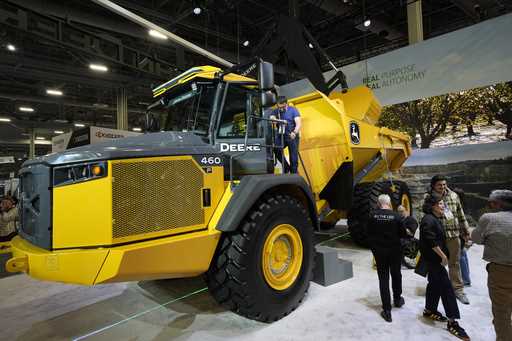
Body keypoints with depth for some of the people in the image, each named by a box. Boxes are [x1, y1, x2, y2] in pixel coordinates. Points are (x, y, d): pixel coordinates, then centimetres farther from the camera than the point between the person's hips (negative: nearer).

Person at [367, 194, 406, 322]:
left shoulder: (373, 216, -12)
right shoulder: (395, 216, -13)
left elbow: (369, 233, -5)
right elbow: (403, 234, -5)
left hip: (379, 251, 0)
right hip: (394, 250, 1)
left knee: (383, 278, 6)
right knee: (396, 275, 23)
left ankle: (387, 310, 8)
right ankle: (397, 299, 44)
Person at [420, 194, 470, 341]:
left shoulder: (435, 219, 13)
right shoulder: (429, 220, -20)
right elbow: (431, 241, -26)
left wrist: (443, 255, 19)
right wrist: (443, 256, -19)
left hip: (435, 258, 10)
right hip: (433, 259, -10)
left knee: (435, 283, 18)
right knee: (446, 286, -5)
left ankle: (429, 310, 31)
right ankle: (452, 321, 2)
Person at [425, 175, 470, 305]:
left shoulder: (453, 196, 3)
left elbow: (461, 215, 11)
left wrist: (465, 231, 13)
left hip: (453, 235, 3)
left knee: (455, 263, 14)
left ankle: (458, 289, 28)